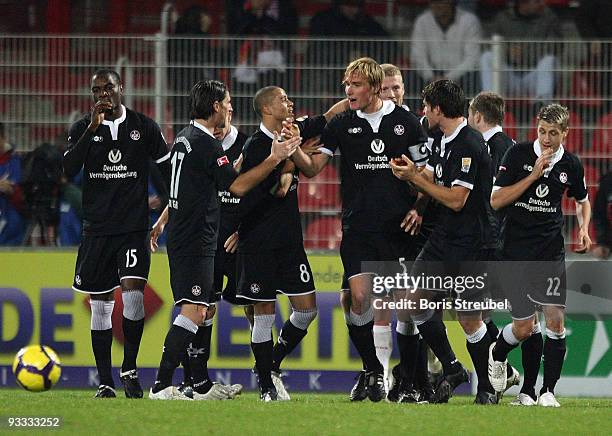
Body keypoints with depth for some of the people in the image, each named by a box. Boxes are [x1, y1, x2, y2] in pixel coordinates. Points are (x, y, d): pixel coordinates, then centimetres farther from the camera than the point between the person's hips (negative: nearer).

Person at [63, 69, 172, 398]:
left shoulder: (144, 127, 4)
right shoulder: (82, 129, 4)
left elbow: (169, 170, 10)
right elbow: (69, 170, -11)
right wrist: (92, 128, -17)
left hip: (134, 228, -1)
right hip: (97, 230, 1)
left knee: (133, 292, -18)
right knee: (100, 306, 3)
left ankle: (129, 369, -3)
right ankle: (105, 382, 10)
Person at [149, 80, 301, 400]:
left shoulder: (185, 137, 15)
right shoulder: (207, 144, -15)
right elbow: (238, 186, -16)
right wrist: (274, 159, -12)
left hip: (182, 238, 11)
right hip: (196, 241, -11)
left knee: (203, 312, 16)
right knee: (193, 311, -16)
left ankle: (202, 385, 20)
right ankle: (161, 386, -23)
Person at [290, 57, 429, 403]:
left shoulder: (406, 122, 3)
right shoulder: (342, 125, 7)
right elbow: (313, 167, 4)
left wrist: (418, 208, -4)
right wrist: (294, 150, -15)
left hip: (399, 227, -1)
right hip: (358, 227, 1)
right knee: (359, 297, -11)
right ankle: (373, 371, 8)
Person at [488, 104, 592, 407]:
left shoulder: (570, 165, 3)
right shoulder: (518, 154, -6)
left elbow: (583, 201, 22)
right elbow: (496, 201, -11)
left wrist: (583, 229, 2)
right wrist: (533, 175, -17)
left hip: (551, 251, 2)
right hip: (516, 251, -2)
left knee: (555, 319, -8)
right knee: (524, 327, -2)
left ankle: (548, 391, 1)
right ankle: (497, 355, 31)